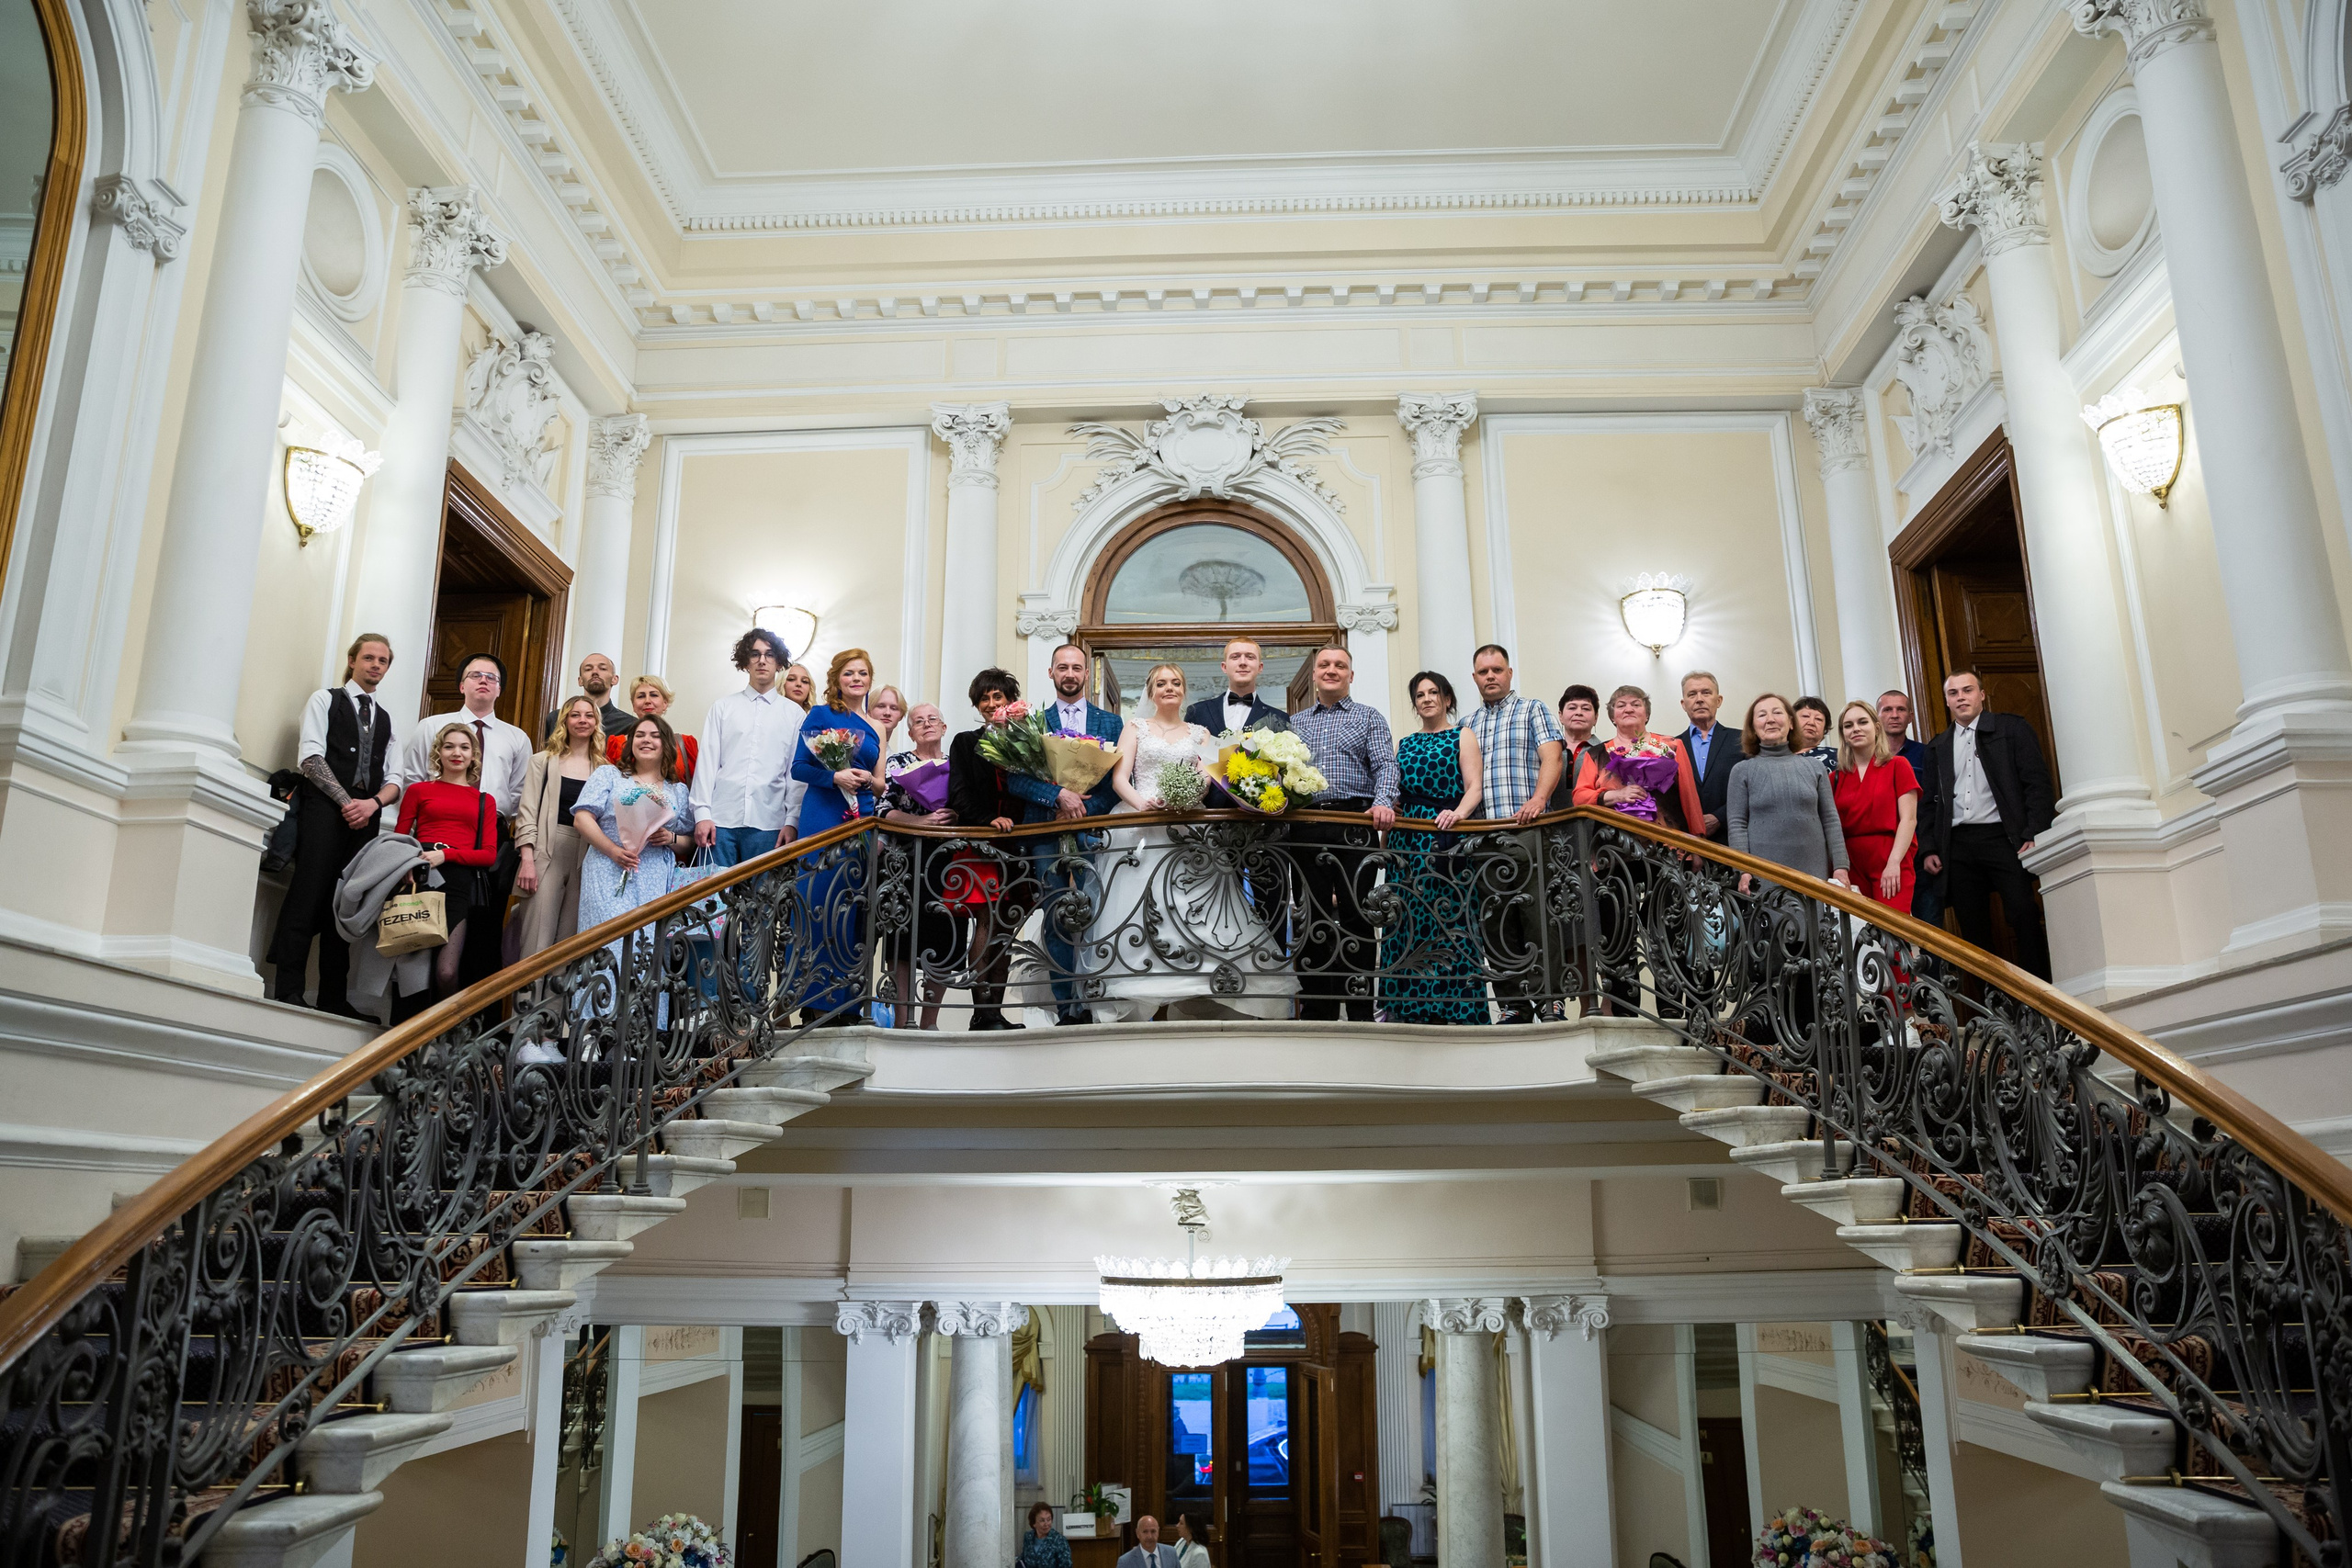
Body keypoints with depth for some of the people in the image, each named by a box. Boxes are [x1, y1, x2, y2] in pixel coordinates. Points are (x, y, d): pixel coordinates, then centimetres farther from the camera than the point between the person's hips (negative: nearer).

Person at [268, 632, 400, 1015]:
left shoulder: (386, 719, 23)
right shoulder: (325, 700, 11)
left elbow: (394, 780, 14)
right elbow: (310, 757, -3)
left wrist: (373, 802, -8)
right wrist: (346, 801, -12)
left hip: (366, 815, 4)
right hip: (324, 808, -4)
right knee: (308, 895, -12)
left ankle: (333, 998, 2)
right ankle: (287, 990, -12)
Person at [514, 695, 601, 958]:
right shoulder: (544, 761, 8)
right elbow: (527, 813, 2)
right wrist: (527, 860, -9)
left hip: (588, 859, 2)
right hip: (548, 855, -2)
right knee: (537, 939, -7)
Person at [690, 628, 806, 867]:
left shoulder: (794, 713, 9)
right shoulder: (723, 707, 10)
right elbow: (707, 761, 6)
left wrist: (792, 821, -2)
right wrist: (702, 813, -2)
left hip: (768, 824, 0)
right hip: (720, 820, 0)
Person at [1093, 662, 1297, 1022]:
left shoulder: (1200, 734, 19)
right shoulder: (1135, 728, 15)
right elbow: (1119, 776, 4)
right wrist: (1140, 802, -17)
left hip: (1189, 828, 2)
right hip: (1142, 827, -1)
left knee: (1194, 911, -10)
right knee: (1137, 910, -12)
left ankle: (1196, 1006, -8)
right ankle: (1131, 1010, -10)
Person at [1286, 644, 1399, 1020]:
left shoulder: (1369, 717, 11)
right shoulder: (1294, 722, 20)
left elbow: (1385, 765, -1)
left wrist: (1383, 801, -20)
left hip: (1354, 823, -3)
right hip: (1305, 828, 3)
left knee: (1356, 915, -6)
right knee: (1313, 916, 5)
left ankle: (1360, 1008, -2)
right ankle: (1318, 1008, 11)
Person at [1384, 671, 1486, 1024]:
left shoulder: (1462, 737, 8)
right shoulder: (1405, 744, 21)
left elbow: (1474, 788, -5)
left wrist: (1458, 813, -22)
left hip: (1447, 837, -4)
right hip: (1407, 839, 4)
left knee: (1447, 916, -8)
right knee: (1410, 919, 0)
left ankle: (1451, 1008, -6)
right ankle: (1411, 1007, 2)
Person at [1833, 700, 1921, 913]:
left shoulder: (1897, 766, 5)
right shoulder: (1837, 777, 11)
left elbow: (1908, 819, -3)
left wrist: (1894, 863, -14)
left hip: (1891, 868, -3)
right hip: (1852, 867, 3)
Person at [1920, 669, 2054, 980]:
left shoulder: (2012, 729, 8)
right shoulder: (1938, 747, 18)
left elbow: (2037, 782, 0)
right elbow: (1932, 802, 16)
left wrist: (2034, 834, -10)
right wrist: (1931, 848, 5)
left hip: (2002, 837, -3)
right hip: (1958, 846, 3)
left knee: (2025, 918, -10)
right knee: (1973, 930, 2)